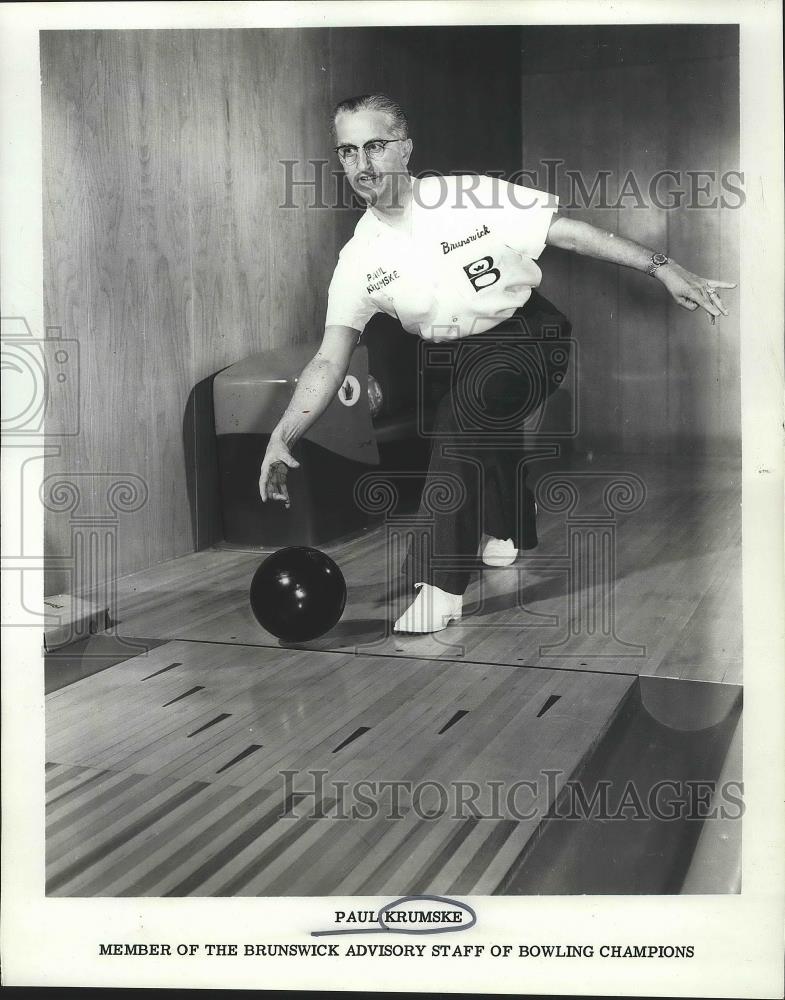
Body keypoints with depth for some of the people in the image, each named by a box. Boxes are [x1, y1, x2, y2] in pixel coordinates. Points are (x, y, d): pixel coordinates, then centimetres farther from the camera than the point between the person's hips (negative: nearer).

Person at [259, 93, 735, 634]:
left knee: (461, 417, -27)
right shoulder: (359, 259, -5)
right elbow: (329, 360, -9)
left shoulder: (472, 196, -14)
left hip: (529, 332, -6)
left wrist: (663, 266, -15)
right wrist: (282, 437, -22)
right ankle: (509, 534, 37)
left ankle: (441, 587, -25)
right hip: (455, 356, 6)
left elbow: (570, 231, -10)